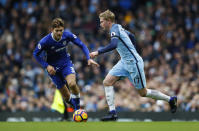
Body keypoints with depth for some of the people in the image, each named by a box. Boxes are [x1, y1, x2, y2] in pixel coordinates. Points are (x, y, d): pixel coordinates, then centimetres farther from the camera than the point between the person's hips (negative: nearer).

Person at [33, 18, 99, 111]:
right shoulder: (45, 41, -23)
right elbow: (36, 54, -8)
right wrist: (47, 66, -16)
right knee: (66, 97, -2)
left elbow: (81, 45, -5)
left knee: (72, 84, -30)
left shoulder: (67, 35, -17)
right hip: (53, 67, -1)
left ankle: (77, 108, -9)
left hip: (66, 63, 1)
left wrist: (89, 58, -16)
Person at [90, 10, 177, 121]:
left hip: (133, 63, -10)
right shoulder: (118, 27, 11)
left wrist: (98, 52, -32)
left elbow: (113, 45, -35)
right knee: (107, 82, -4)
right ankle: (112, 113, -6)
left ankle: (170, 99, 18)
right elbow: (131, 36, 27)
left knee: (143, 93, 1)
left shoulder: (114, 29, -17)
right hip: (124, 62, 10)